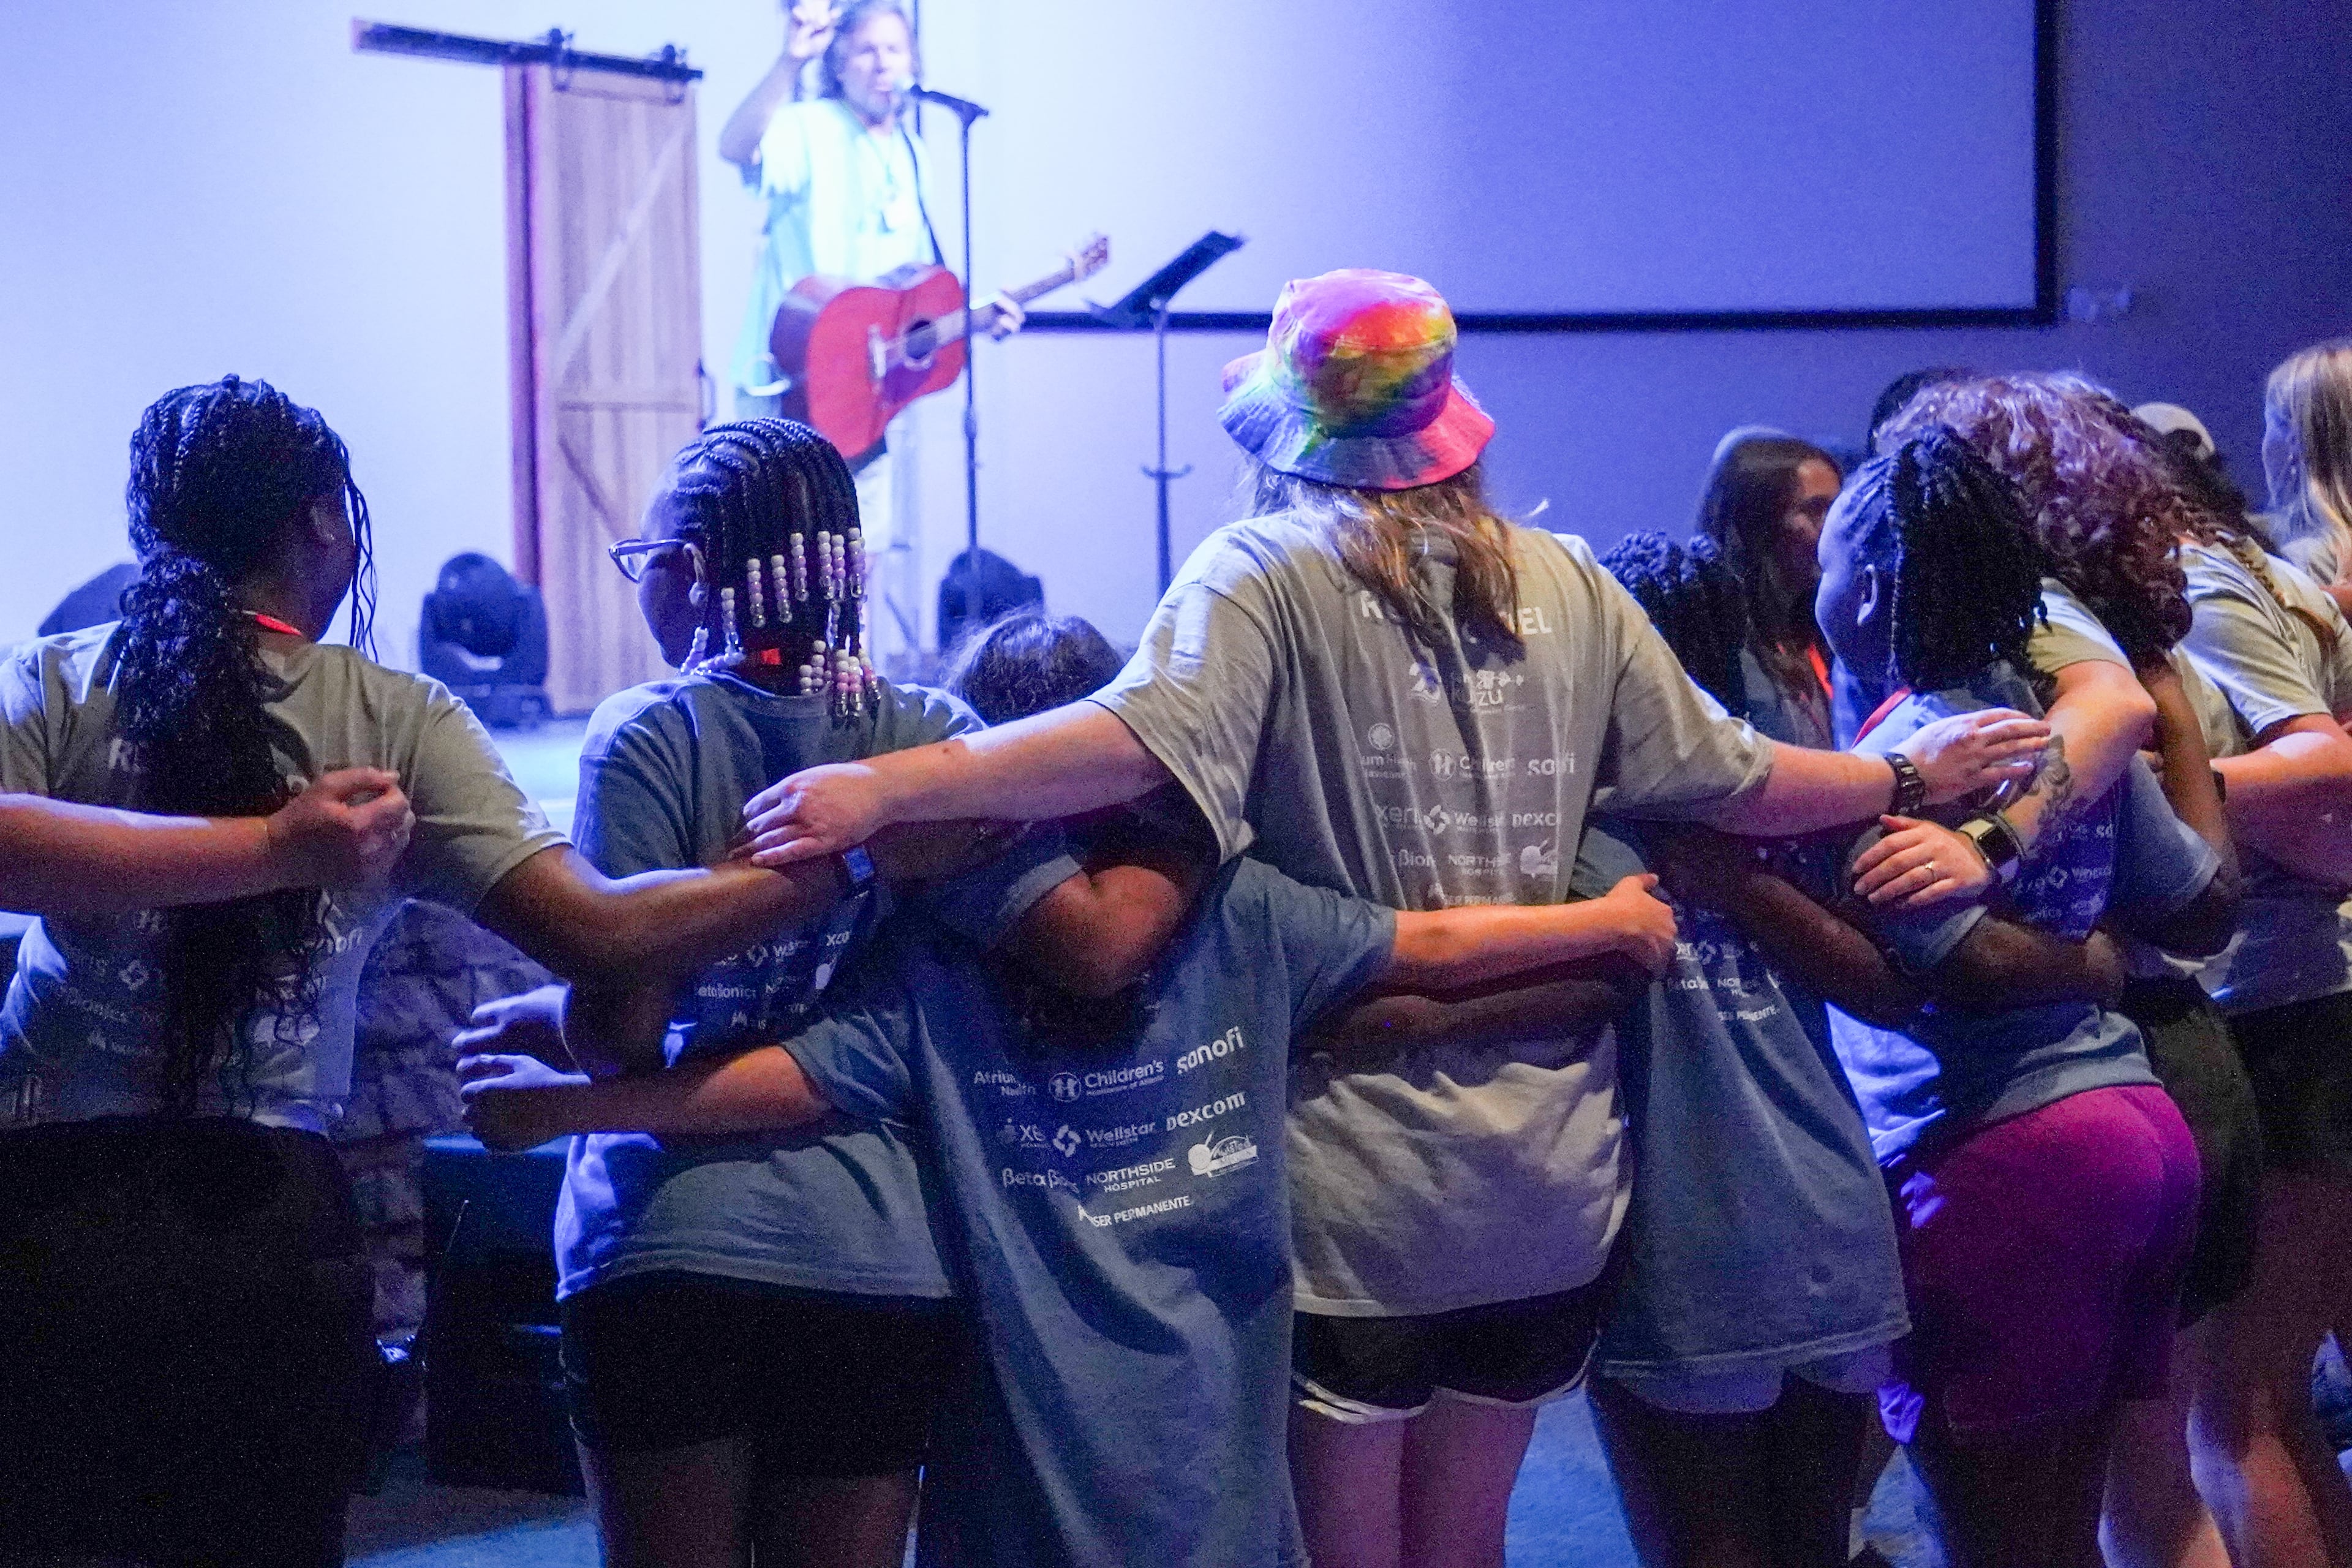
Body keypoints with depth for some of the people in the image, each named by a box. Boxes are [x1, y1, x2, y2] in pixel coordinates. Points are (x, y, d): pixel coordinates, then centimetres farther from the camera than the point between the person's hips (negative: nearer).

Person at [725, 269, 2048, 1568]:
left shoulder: (1268, 576, -8)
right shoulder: (1565, 583, 5)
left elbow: (1147, 739, -26)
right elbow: (1727, 779, 9)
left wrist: (882, 789, -30)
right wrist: (1909, 778, 25)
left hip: (1356, 1182, -4)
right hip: (1553, 1175, 4)